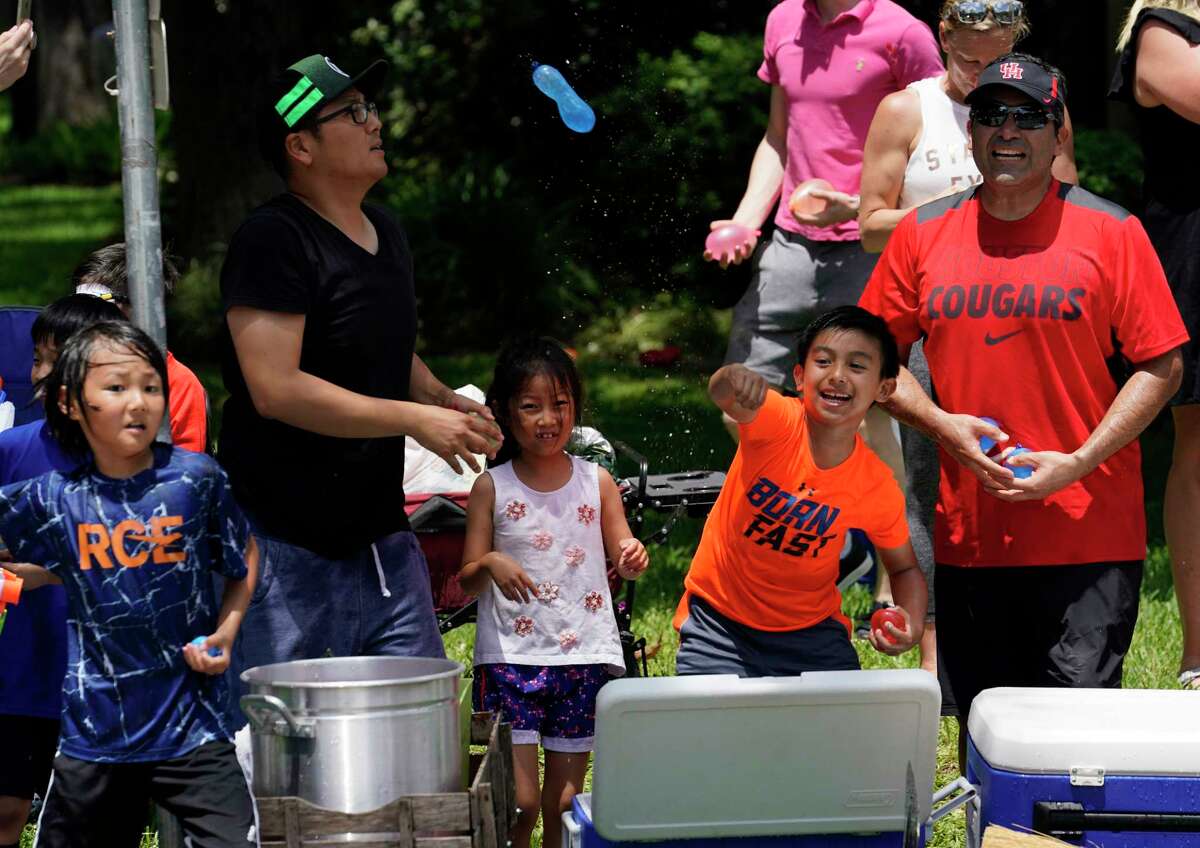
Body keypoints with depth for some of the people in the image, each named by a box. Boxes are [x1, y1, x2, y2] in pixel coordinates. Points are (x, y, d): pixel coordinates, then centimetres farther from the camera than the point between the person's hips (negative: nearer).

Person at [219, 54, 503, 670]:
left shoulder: (386, 234, 14)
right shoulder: (273, 240, -14)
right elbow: (275, 388, -23)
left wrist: (445, 401, 8)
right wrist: (416, 420, -21)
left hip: (382, 540, 8)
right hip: (287, 548, -8)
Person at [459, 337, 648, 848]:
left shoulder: (596, 483, 5)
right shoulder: (492, 488, 0)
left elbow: (625, 561, 8)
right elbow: (466, 580, 2)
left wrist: (633, 558, -15)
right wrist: (490, 564, -20)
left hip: (583, 656, 2)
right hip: (511, 657, -2)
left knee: (565, 797, 8)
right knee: (519, 802, -9)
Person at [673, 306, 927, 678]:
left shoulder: (879, 489, -10)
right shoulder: (777, 422, -19)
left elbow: (904, 568, 7)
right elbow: (723, 396, -42)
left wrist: (912, 626, -14)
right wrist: (731, 380, -67)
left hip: (811, 631, 3)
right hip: (719, 619, -2)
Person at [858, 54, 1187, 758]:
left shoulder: (1111, 233, -2)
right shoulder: (922, 236, 7)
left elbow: (1161, 366, -2)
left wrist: (1077, 463, -12)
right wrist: (942, 424, -5)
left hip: (1089, 537, -3)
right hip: (970, 535, 3)